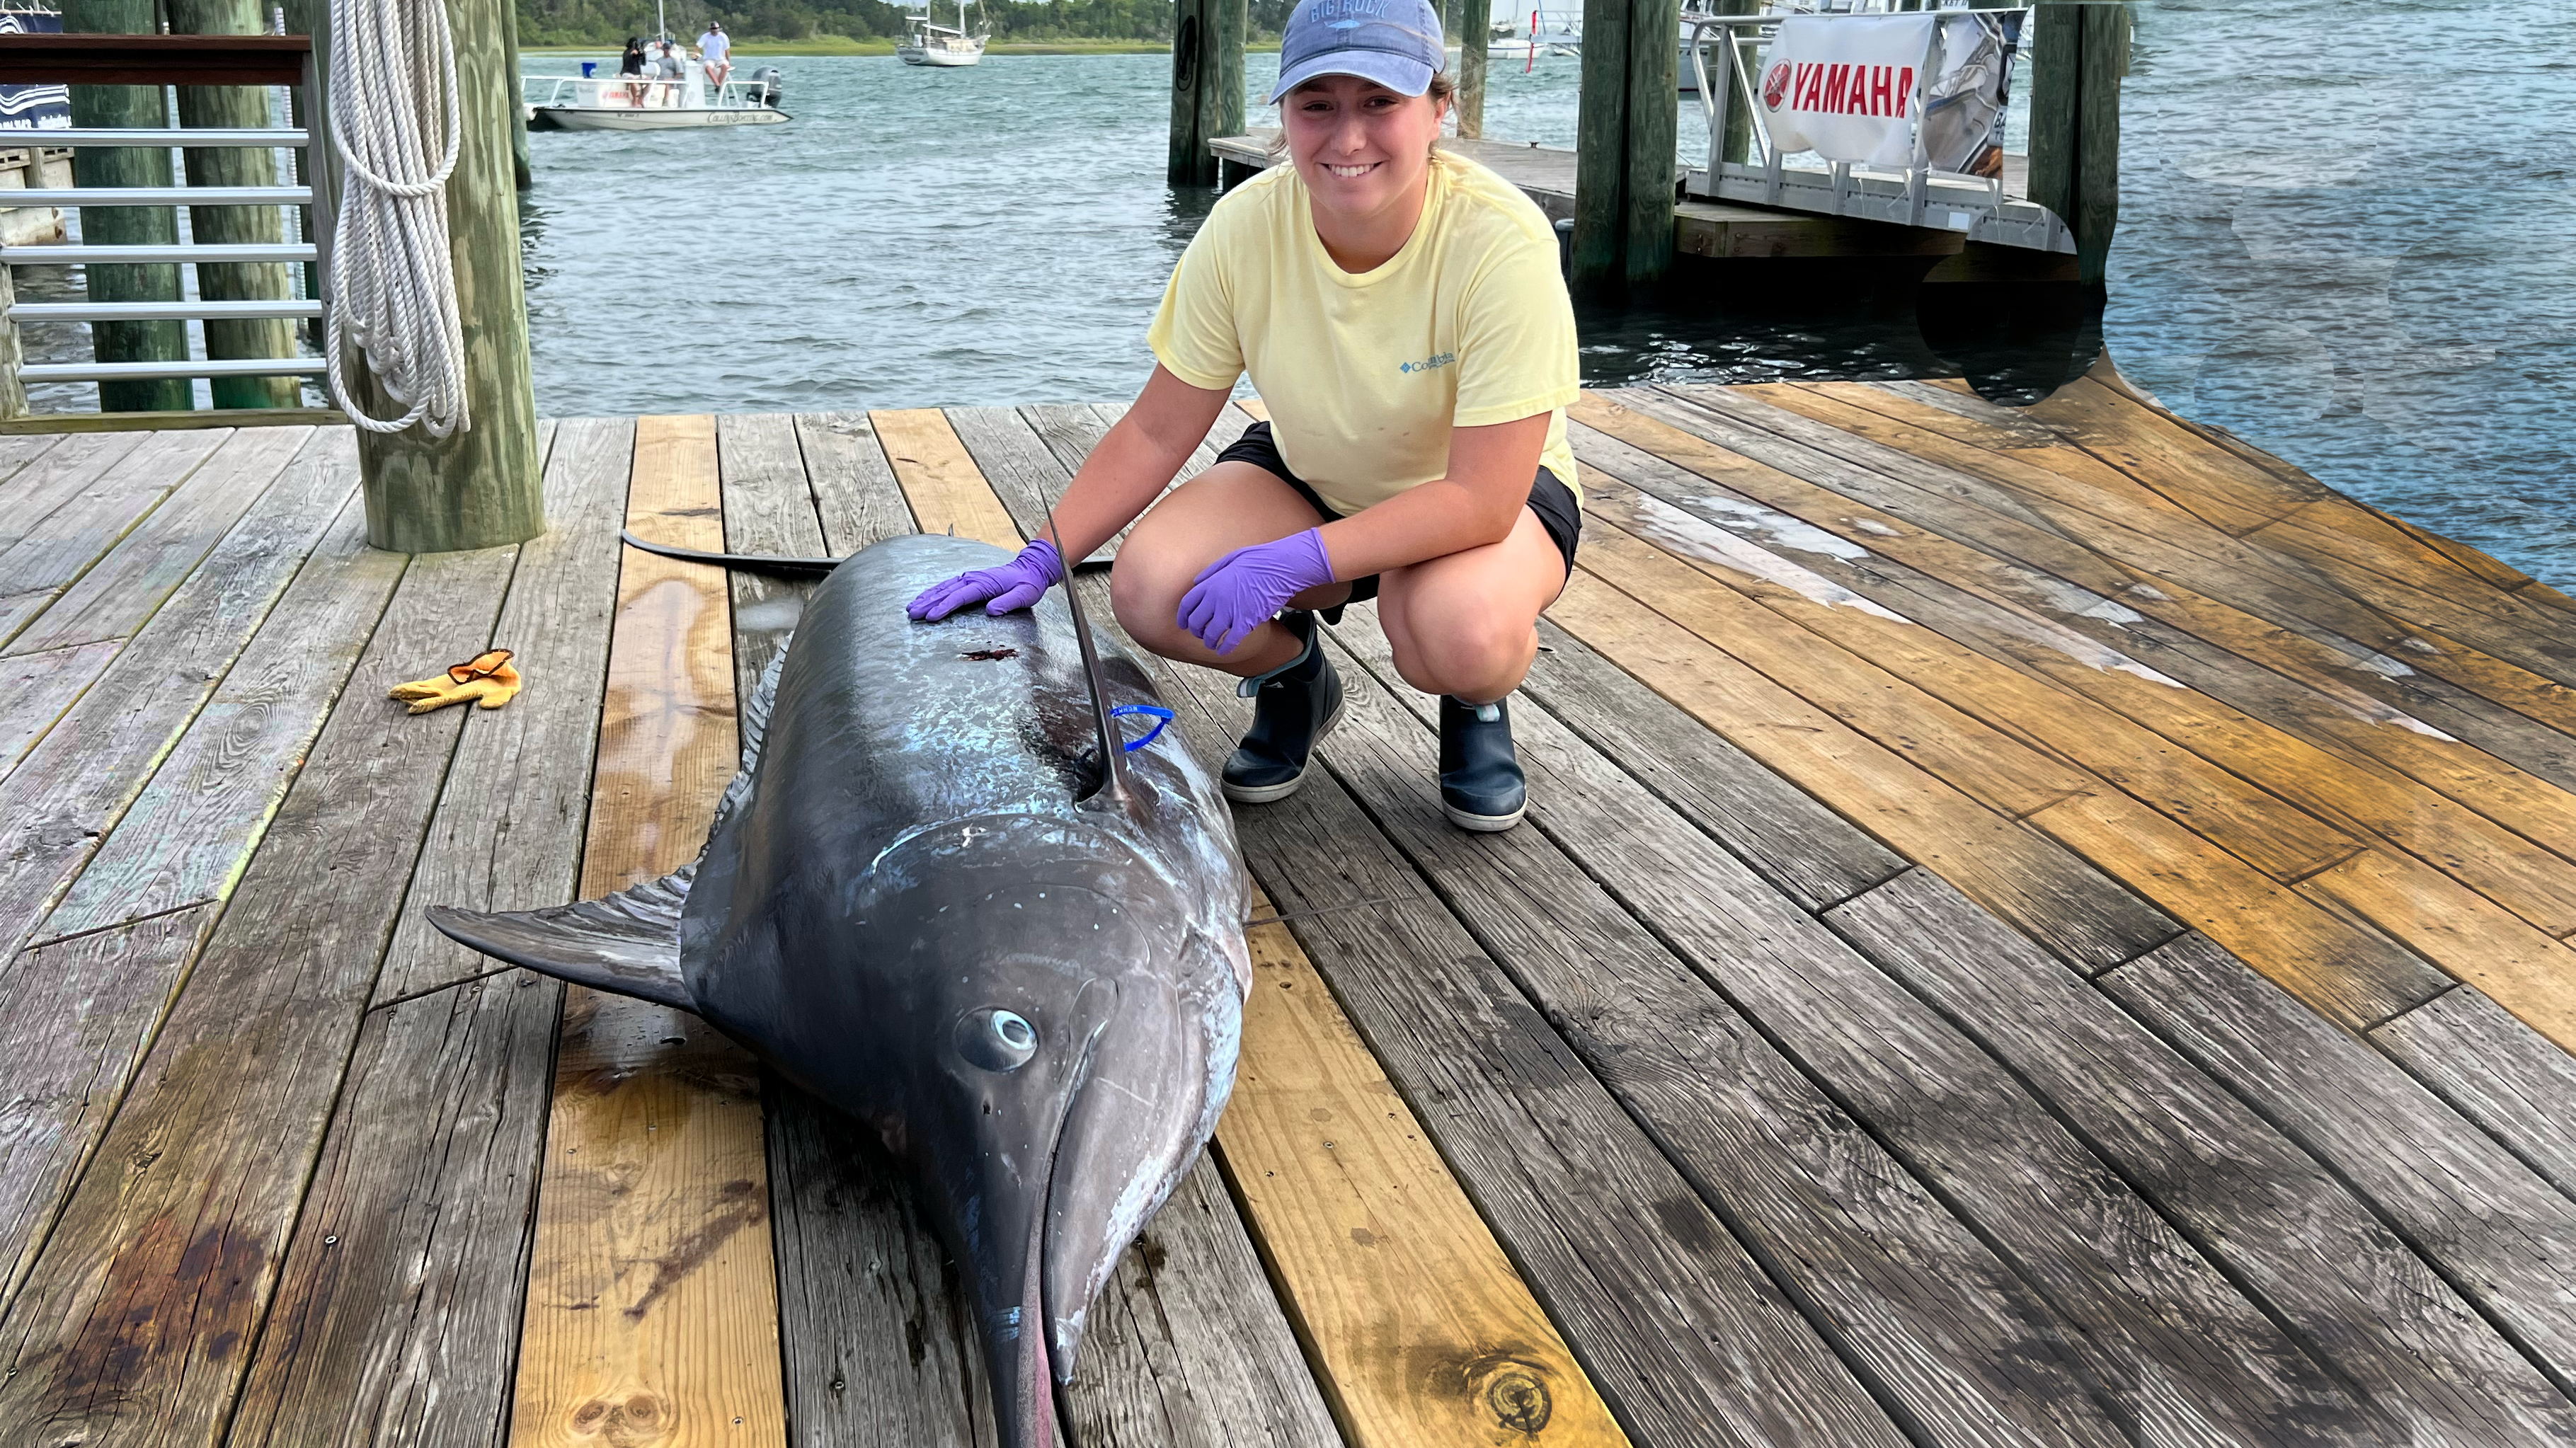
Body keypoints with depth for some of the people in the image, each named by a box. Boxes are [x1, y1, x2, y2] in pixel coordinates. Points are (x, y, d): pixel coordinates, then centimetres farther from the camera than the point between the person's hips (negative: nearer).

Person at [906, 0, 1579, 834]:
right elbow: (1156, 433, -10)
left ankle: (1477, 706, 2)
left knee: (1462, 632, -37)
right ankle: (1294, 681, 10)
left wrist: (1291, 563, -37)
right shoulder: (1245, 227, -19)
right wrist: (1040, 563, -20)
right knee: (1150, 587, -24)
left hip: (1481, 496, -3)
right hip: (1311, 479, 4)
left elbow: (1482, 498, -31)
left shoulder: (1502, 242, -30)